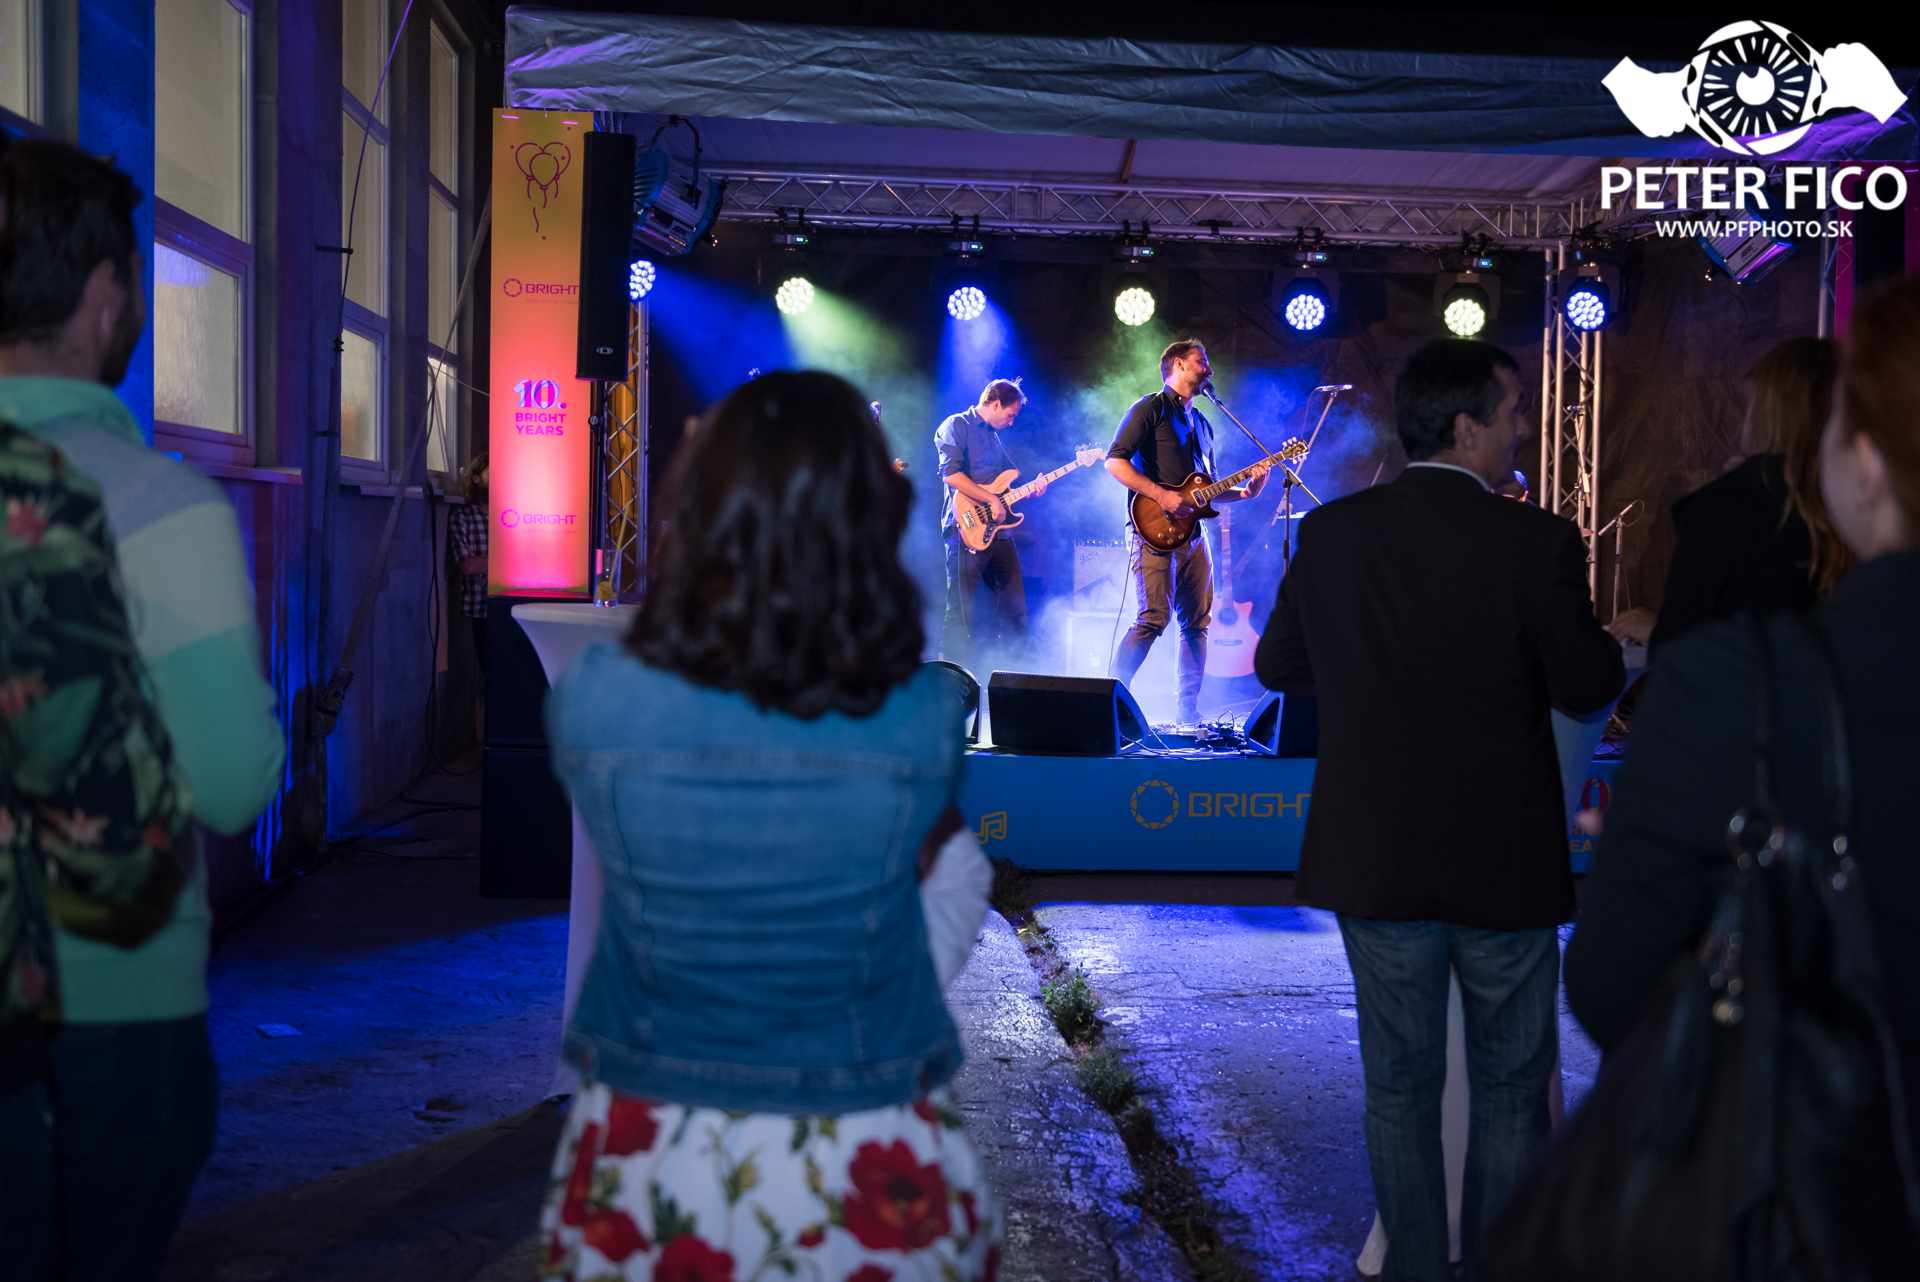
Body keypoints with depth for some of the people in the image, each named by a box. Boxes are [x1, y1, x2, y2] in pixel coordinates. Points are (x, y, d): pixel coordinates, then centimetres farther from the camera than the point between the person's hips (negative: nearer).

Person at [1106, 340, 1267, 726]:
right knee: (1154, 618, -17)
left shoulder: (1202, 425, 23)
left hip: (1192, 532, 8)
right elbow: (1115, 461, -12)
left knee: (1198, 622, 6)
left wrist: (1245, 491, 7)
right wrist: (1161, 495, -18)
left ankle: (1188, 711, 12)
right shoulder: (1151, 408, -1)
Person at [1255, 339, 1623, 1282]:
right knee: (1510, 1088, 15)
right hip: (1505, 868, -2)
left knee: (1400, 1085, 15)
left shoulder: (1329, 533, -4)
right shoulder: (1537, 542, -15)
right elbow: (1590, 687, -7)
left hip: (1375, 865, 3)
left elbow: (1278, 663, 7)